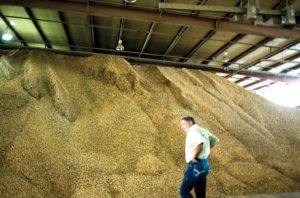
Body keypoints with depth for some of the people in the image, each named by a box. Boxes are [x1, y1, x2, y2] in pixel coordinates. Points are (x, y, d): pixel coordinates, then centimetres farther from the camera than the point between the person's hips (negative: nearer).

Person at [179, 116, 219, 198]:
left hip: (195, 166, -9)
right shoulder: (202, 130, 16)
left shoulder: (192, 131, -12)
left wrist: (194, 156, -20)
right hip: (204, 164, 9)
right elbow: (215, 140, 29)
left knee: (183, 191, 0)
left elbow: (200, 142, -33)